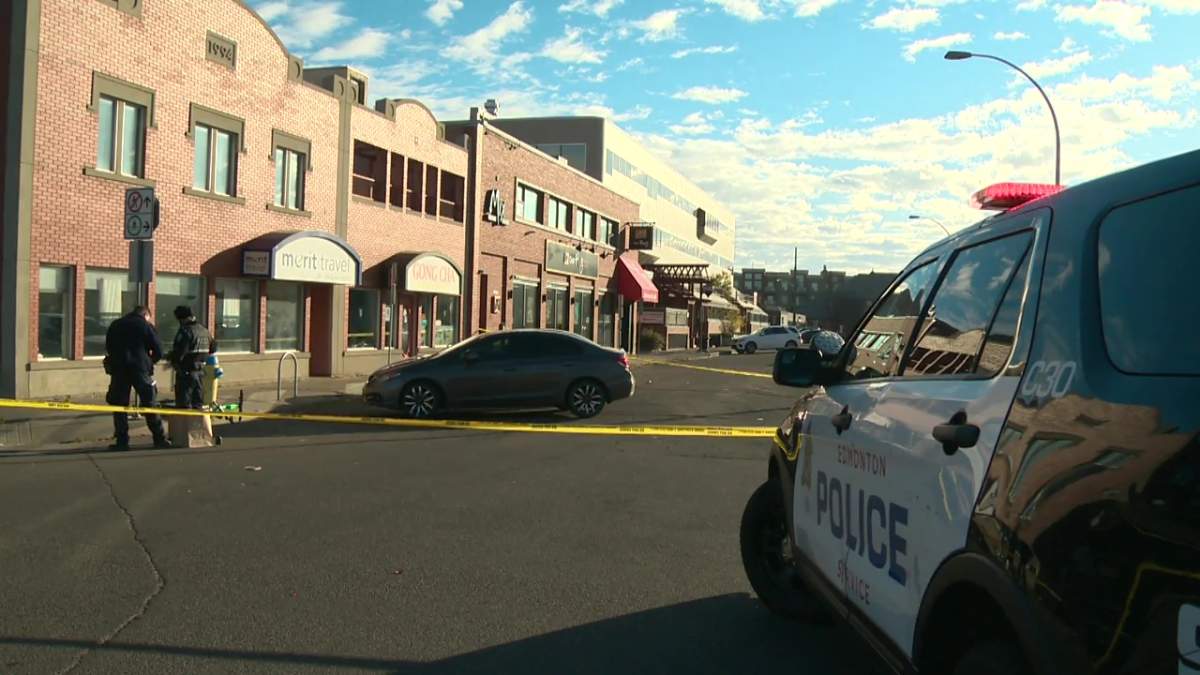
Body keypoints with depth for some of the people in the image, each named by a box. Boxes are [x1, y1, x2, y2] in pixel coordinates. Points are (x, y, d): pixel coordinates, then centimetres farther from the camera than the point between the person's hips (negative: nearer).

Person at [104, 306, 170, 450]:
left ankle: (122, 441, 3)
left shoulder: (115, 325, 14)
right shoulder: (146, 325, 3)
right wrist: (150, 361, 18)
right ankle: (159, 439, 7)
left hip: (118, 369, 2)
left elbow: (108, 347, 20)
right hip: (141, 369, -2)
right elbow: (158, 351, 0)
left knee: (119, 405, 7)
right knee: (150, 404, 5)